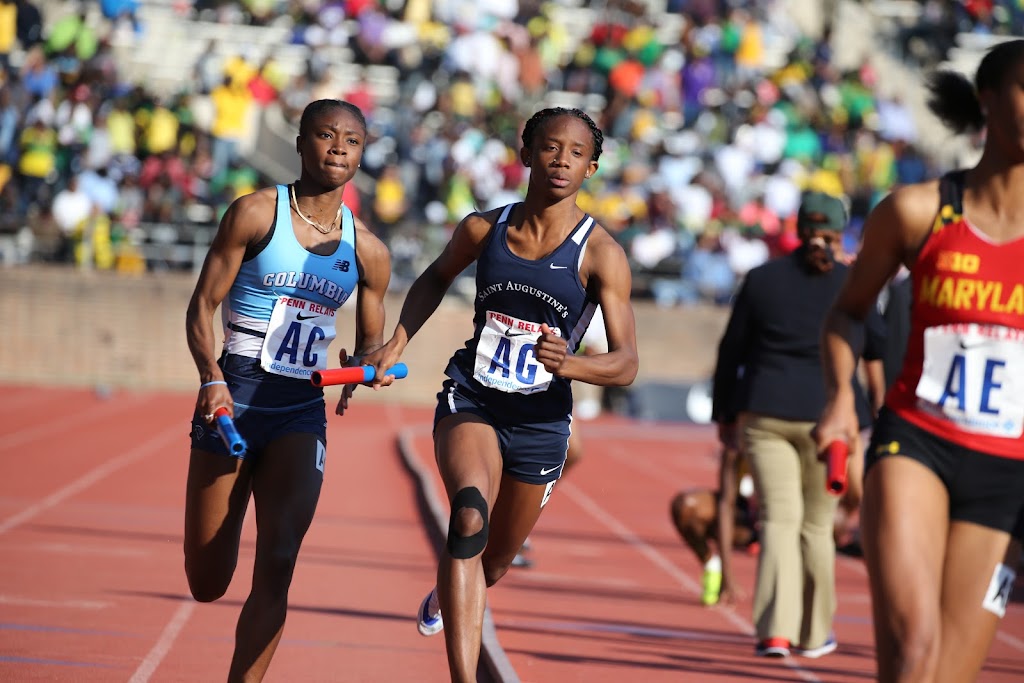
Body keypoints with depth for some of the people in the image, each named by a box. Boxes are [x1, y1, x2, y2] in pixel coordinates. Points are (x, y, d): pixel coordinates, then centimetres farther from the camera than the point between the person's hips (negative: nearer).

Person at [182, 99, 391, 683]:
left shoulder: (368, 252, 6)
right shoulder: (257, 213, -4)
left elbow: (371, 341, 16)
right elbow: (202, 306, -4)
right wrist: (212, 378, -21)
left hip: (303, 412, 2)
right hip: (234, 398, -2)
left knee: (277, 565, -16)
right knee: (208, 584, 3)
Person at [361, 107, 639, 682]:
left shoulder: (601, 255, -11)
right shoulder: (483, 229, -1)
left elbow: (626, 364, -15)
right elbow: (437, 277, 22)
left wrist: (568, 364, -35)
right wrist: (397, 343, 10)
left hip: (541, 419, 0)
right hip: (470, 399, 0)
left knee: (493, 565, 17)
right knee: (471, 515, -30)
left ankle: (447, 593, 57)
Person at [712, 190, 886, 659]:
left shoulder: (762, 279, 4)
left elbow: (731, 351, 8)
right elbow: (879, 347, 4)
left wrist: (725, 413, 17)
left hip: (766, 413, 0)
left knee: (778, 519, -1)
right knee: (817, 525, 11)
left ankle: (776, 631, -15)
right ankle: (814, 633, 20)